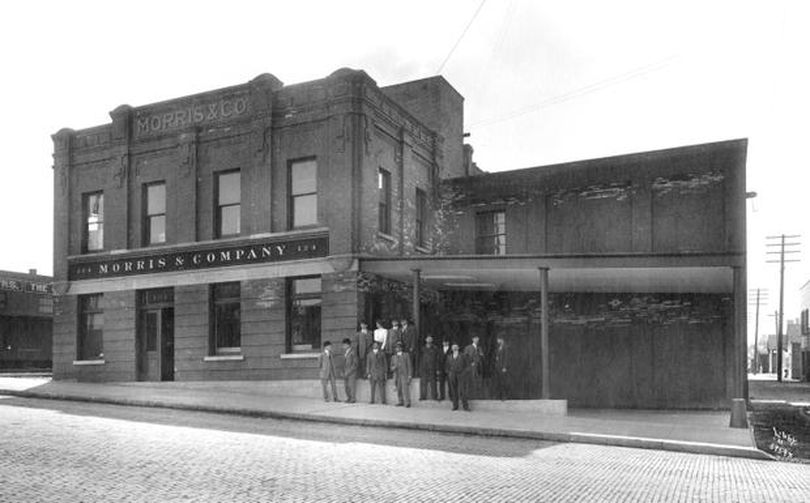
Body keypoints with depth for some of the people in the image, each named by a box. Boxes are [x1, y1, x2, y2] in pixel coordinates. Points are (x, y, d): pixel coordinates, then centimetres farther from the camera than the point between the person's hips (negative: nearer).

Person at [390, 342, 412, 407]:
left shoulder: (406, 355, 7)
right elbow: (391, 367, 17)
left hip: (405, 375, -3)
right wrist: (394, 367, -8)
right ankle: (400, 402, 9)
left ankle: (407, 403, -12)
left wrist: (410, 375, -7)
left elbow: (409, 365, 2)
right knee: (398, 389, 0)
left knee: (405, 389, -13)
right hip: (397, 375, 3)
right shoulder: (393, 357, 16)